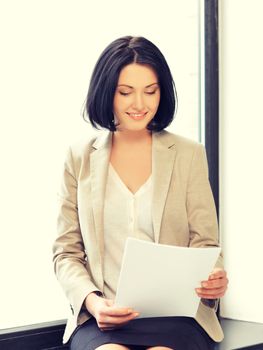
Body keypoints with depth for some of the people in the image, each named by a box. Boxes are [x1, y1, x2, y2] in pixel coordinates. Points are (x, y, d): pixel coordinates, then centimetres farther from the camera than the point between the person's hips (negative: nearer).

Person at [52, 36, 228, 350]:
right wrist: (91, 300, -12)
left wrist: (214, 280, -16)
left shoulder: (189, 154, 9)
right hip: (101, 318, 0)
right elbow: (66, 252, 8)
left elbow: (205, 244, 8)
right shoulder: (80, 157, 10)